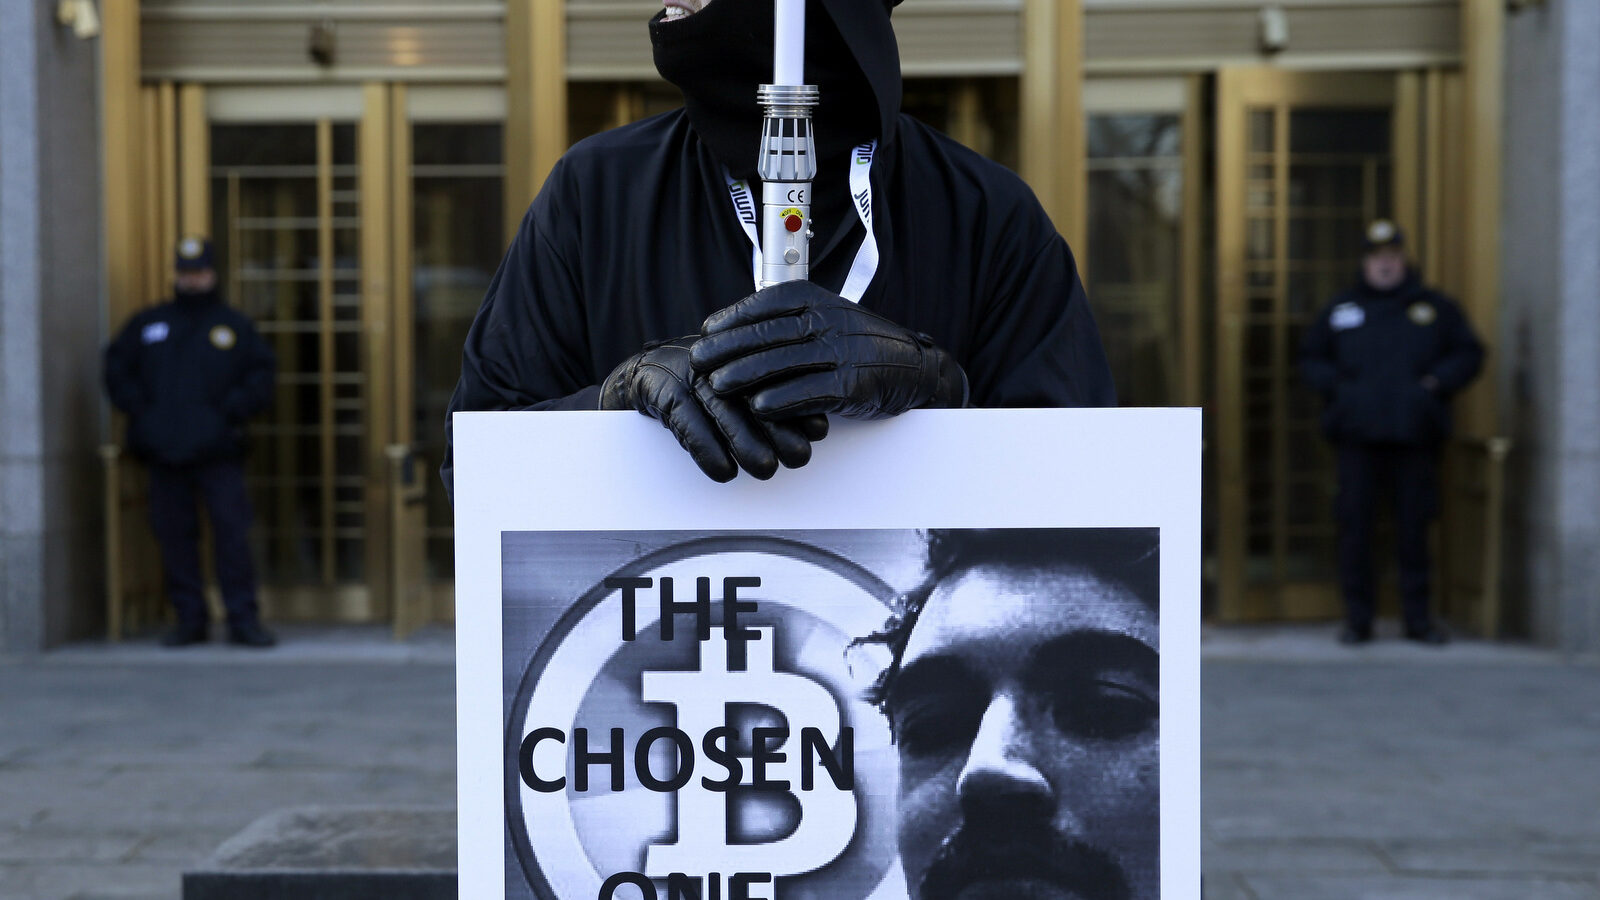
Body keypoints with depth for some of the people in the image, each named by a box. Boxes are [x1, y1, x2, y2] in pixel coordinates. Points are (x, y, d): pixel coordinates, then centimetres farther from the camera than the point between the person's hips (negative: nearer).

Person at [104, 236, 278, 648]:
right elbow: (117, 369, 15)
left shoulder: (235, 326, 10)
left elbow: (261, 376, 6)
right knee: (174, 535, 3)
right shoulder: (147, 324, 15)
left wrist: (230, 412, -7)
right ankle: (189, 619, 12)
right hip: (164, 452, 2)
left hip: (218, 450, -2)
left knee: (232, 532, -7)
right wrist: (140, 410, 1)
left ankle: (243, 619, -3)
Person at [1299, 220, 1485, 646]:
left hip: (1414, 435, 0)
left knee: (1414, 526, 2)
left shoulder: (1436, 308, 11)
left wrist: (1436, 382, -3)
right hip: (1358, 435, 0)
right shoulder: (1340, 310, 12)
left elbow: (1468, 354, 13)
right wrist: (1336, 386, 0)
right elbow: (1310, 357, 17)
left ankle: (1418, 617, 11)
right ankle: (1357, 618, 6)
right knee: (1354, 524, -2)